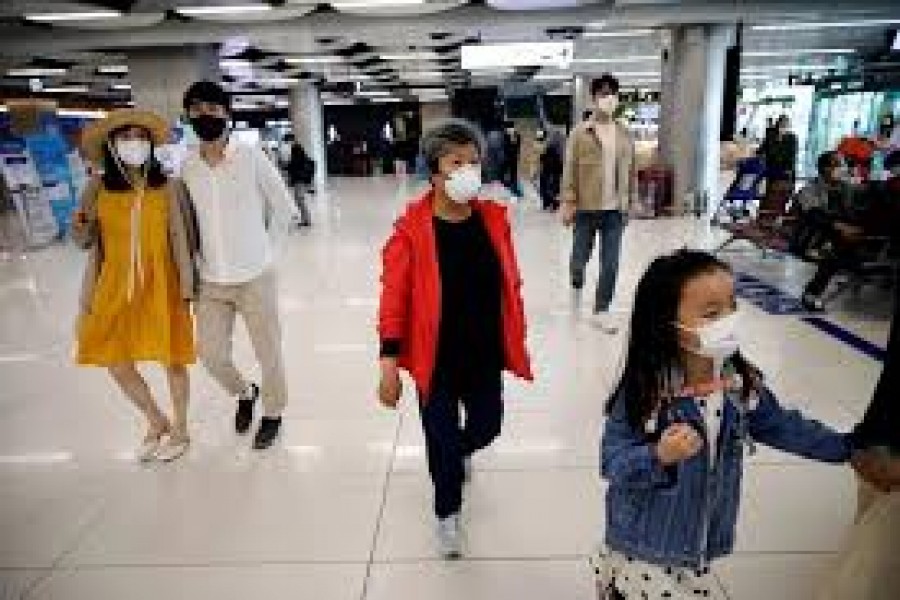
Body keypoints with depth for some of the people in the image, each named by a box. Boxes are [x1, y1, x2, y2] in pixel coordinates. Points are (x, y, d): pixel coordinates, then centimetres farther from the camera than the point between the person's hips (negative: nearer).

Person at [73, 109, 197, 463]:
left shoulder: (165, 188, -7)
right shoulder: (97, 189, -1)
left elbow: (179, 239, -5)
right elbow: (88, 242, 7)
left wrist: (186, 286, -7)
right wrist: (80, 230, -15)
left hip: (159, 285, -3)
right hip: (115, 286, 3)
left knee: (172, 360, 7)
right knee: (117, 364, 9)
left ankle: (180, 431, 30)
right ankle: (157, 423, 35)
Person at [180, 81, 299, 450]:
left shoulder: (252, 158, -9)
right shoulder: (187, 167, 0)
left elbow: (285, 208, -2)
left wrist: (265, 248, 1)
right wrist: (201, 256, 6)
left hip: (254, 277, -3)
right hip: (210, 282, 4)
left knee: (268, 351, 8)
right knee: (210, 353, 11)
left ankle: (272, 413, 33)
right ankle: (245, 393, 41)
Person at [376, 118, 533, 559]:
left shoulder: (494, 218, -3)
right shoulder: (411, 228, -15)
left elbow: (510, 284, 5)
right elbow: (394, 296, -13)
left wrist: (519, 339, 10)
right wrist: (389, 363, -15)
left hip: (485, 354, 4)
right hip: (437, 358, -3)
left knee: (487, 427, 19)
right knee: (442, 439, 11)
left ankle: (457, 452, 57)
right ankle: (448, 514, 40)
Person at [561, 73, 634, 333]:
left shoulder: (625, 135, 8)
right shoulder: (580, 132, -3)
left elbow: (630, 171, 13)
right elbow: (570, 169, -6)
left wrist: (629, 202, 12)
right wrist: (568, 203, -11)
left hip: (614, 210, 3)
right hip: (586, 208, -3)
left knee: (610, 265, 3)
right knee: (579, 259, 8)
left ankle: (601, 311, 17)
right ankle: (577, 285, 42)